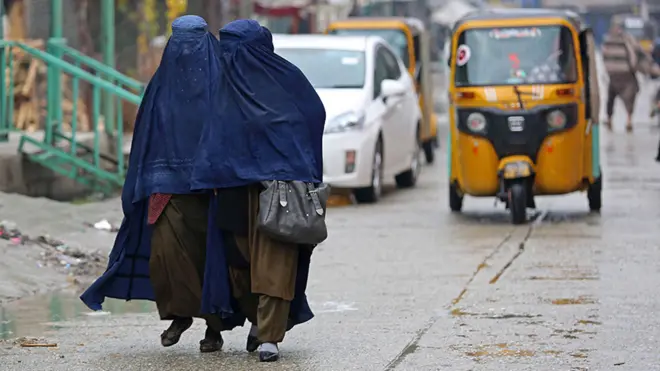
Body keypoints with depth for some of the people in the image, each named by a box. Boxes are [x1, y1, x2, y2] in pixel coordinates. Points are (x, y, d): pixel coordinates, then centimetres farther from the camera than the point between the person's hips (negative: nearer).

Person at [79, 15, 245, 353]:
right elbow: (147, 136, 11)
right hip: (168, 183, 2)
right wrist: (145, 184, 5)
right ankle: (179, 313, 5)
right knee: (166, 247, -13)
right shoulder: (162, 84, 9)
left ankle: (215, 326, 13)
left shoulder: (220, 84, 0)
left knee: (211, 250, 1)